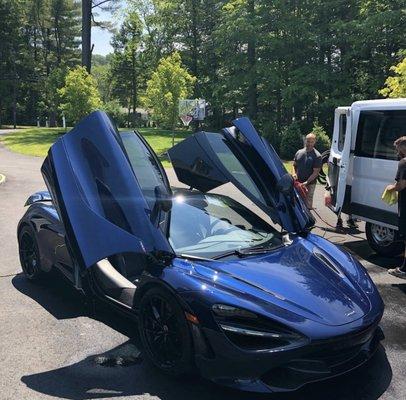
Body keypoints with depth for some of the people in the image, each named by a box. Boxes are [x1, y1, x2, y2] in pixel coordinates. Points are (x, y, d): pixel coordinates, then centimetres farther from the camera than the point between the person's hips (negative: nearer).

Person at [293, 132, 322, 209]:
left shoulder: (317, 156, -10)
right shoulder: (299, 152, 6)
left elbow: (316, 172, -13)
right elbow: (294, 165, 17)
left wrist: (306, 182, -22)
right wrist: (294, 173, -4)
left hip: (309, 185, -5)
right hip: (298, 183, 5)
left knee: (307, 205, 1)